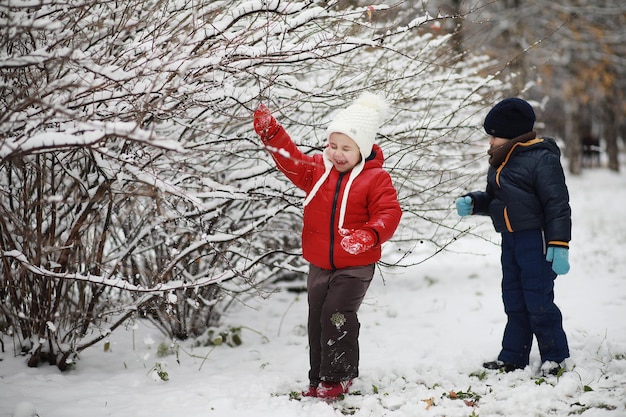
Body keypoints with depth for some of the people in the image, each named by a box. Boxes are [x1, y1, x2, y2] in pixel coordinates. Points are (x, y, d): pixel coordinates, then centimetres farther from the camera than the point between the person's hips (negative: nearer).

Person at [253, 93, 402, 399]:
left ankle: (338, 377, 1)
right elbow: (291, 160, 3)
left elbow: (388, 214, -17)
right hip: (319, 264, 6)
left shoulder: (375, 178, -12)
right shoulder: (317, 169, 3)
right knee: (317, 320, 10)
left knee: (337, 317, -13)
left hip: (355, 265, -6)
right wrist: (270, 133, -11)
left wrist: (368, 236, -36)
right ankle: (318, 379, 20)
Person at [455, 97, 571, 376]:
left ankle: (554, 358, 11)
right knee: (514, 301, 13)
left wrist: (559, 244, -21)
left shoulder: (541, 158, -14)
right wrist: (472, 203, 1)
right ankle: (512, 358, 21)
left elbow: (557, 204, -17)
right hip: (510, 239, 9)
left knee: (538, 300, -4)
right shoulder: (500, 162, 13)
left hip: (536, 239, -9)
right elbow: (493, 200, 22)